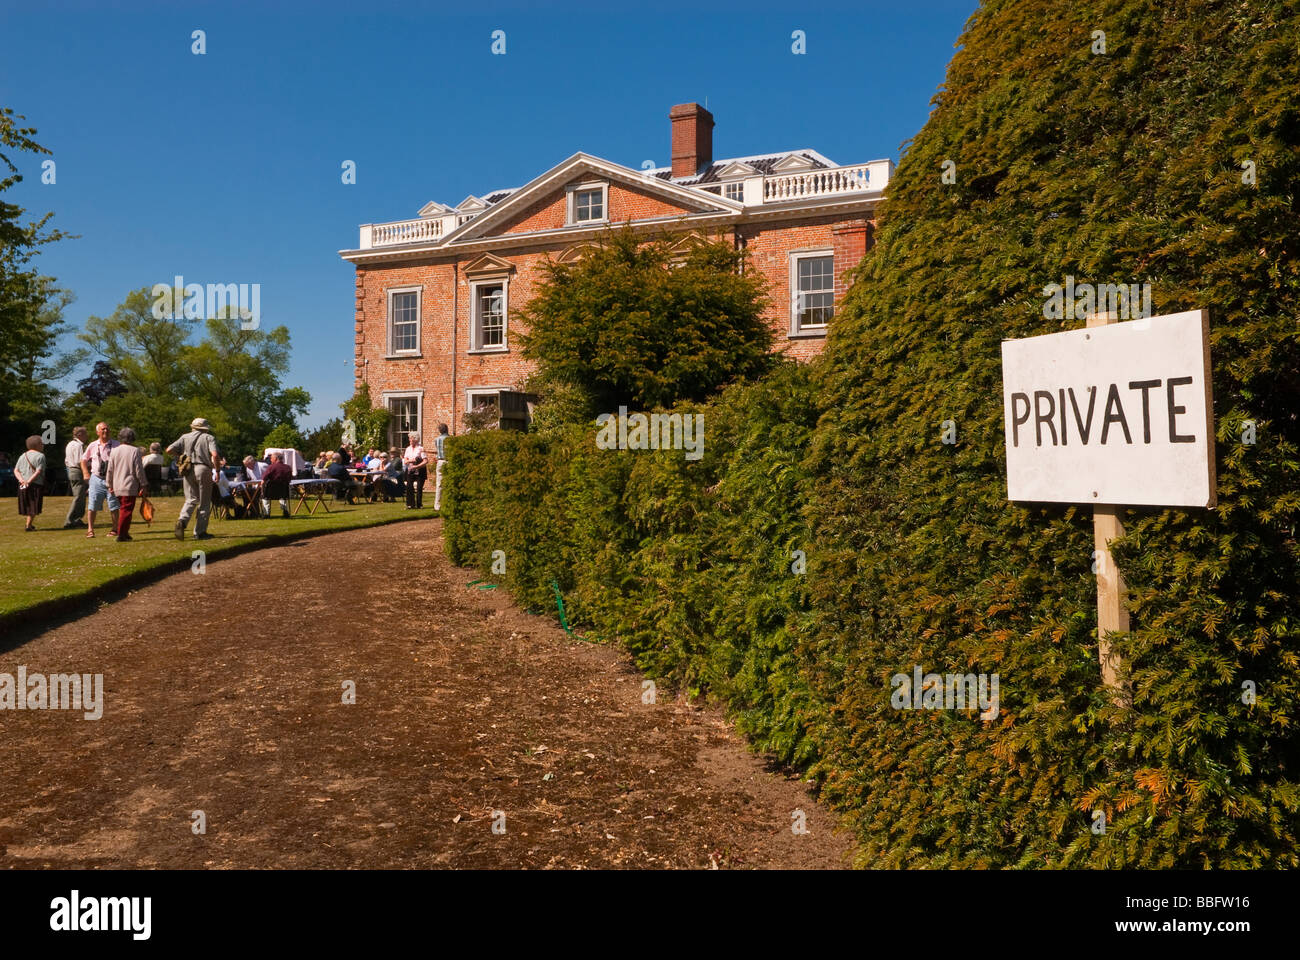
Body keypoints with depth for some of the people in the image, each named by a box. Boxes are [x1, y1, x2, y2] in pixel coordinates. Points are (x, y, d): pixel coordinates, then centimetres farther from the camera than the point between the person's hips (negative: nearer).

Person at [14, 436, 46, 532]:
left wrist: (21, 480, -6)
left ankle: (29, 524, 25)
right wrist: (29, 481, -16)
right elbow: (39, 471, -16)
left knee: (27, 506, 17)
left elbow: (16, 470, 6)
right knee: (34, 507, 0)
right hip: (36, 484, -6)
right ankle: (28, 525, -4)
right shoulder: (40, 456, -5)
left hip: (22, 485, 6)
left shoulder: (23, 456, 15)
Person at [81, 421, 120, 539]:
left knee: (113, 507, 2)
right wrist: (86, 474, 9)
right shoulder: (93, 446, 6)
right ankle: (90, 529, 5)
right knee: (92, 506, -1)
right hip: (96, 479, 1)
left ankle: (115, 529, 10)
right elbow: (84, 460, 19)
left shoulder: (116, 445, 1)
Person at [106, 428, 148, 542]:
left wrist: (110, 485, 19)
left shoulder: (114, 451, 6)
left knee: (123, 509, 17)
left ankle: (124, 532, 18)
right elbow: (139, 470, -8)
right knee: (126, 510, -3)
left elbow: (110, 470, 10)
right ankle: (121, 534, -6)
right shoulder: (135, 450, -8)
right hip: (130, 486, -5)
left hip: (117, 486, 5)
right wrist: (144, 484, 1)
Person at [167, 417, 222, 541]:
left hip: (188, 471, 3)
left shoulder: (185, 437, 13)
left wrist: (180, 455, 22)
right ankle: (200, 532, 5)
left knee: (191, 499, 12)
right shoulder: (209, 438, 3)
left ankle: (182, 520, -15)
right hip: (203, 469, -3)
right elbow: (215, 455, -12)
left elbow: (169, 450, 4)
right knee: (204, 502, 5)